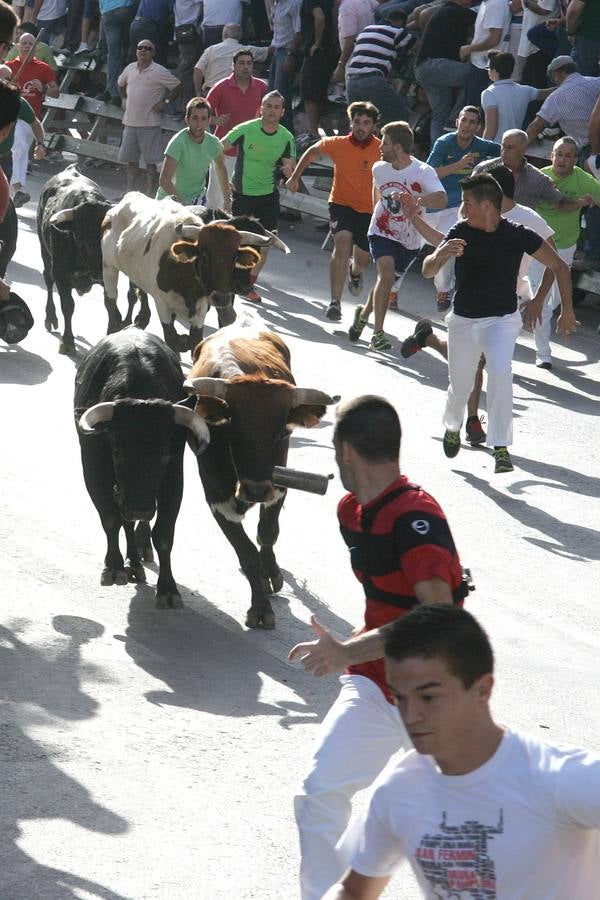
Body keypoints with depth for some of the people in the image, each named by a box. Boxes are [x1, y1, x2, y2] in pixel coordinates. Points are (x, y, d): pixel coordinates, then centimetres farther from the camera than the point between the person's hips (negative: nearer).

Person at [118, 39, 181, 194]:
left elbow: (177, 87, -2)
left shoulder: (159, 72, -7)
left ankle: (150, 193, 1)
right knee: (131, 160, 10)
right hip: (130, 122, 5)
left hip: (150, 123, -5)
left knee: (151, 161, -3)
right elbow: (121, 84, 28)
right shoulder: (130, 68, 9)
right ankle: (130, 191, 19)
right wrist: (124, 98, 16)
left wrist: (165, 101, -8)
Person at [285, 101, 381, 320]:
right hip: (341, 204, -1)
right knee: (342, 245, -25)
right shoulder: (338, 144, -8)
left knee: (363, 259, 12)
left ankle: (355, 272, 54)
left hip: (368, 210, 1)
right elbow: (312, 152, 11)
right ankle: (335, 302, -23)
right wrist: (295, 177, 14)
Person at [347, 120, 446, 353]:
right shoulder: (379, 169, -5)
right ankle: (378, 333, -19)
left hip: (409, 240, -1)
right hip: (382, 233, 1)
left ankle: (365, 313, 42)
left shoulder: (423, 172, -20)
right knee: (387, 273, -21)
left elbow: (441, 200, -37)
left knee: (386, 279, 12)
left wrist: (412, 199, -50)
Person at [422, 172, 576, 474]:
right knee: (460, 386, 14)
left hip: (502, 320, -2)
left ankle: (501, 449, -23)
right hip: (463, 321, 2)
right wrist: (440, 255, -37)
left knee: (500, 373, -27)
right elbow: (427, 271, -14)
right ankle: (452, 428, 48)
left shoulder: (518, 236, -14)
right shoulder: (461, 233, -10)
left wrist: (567, 310, -4)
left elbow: (559, 266, -2)